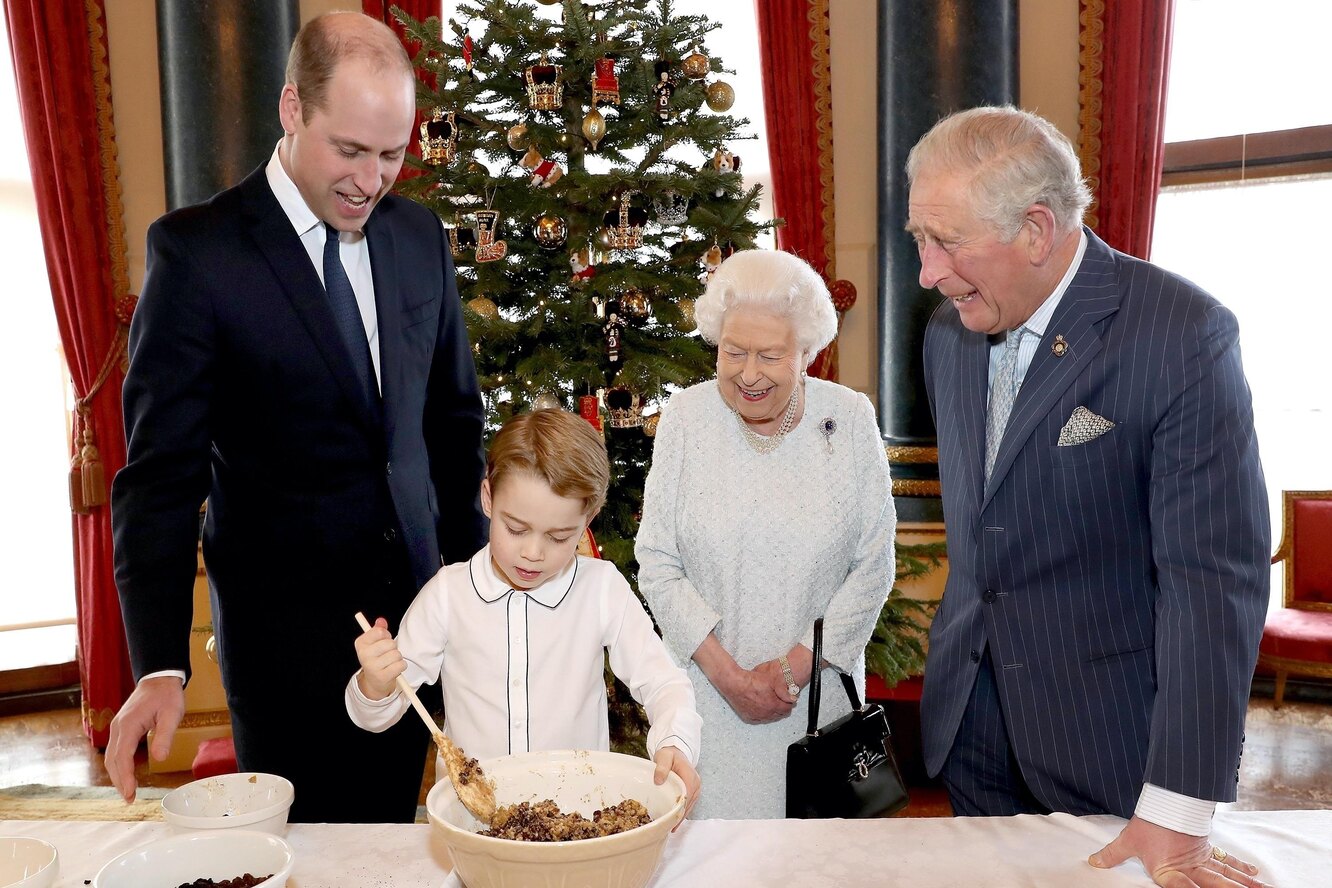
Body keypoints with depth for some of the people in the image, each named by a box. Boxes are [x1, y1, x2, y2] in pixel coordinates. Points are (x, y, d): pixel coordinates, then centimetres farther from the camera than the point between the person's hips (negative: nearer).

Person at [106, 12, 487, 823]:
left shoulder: (420, 236, 3)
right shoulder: (196, 249, -11)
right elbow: (161, 472, -13)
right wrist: (161, 664, -21)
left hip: (414, 603, 4)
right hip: (285, 628, -4)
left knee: (392, 836, 15)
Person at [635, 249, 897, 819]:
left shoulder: (850, 419, -6)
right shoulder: (685, 417, -6)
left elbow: (873, 568, -4)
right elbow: (657, 564, -5)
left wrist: (796, 666, -10)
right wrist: (726, 673, -12)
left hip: (820, 684, 0)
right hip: (708, 688, 0)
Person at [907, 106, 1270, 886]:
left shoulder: (1184, 334, -18)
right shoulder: (948, 332, 2)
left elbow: (1213, 577, -21)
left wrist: (1177, 816, -21)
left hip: (1111, 735, -5)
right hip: (971, 727, 5)